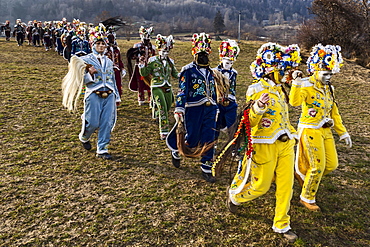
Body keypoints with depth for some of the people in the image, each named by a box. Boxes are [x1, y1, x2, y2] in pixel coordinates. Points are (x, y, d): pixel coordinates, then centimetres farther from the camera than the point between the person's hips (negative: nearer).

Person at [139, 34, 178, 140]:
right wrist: (142, 65, -17)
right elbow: (144, 73, 0)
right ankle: (164, 132, -13)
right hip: (157, 88, -5)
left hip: (168, 88, 6)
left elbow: (175, 74, 23)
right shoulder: (153, 60, -1)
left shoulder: (170, 62, 13)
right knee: (163, 109, -16)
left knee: (167, 108, 13)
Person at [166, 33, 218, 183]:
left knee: (209, 141, 3)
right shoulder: (188, 70, -4)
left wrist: (215, 110, 21)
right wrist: (179, 110, -18)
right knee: (192, 141, 1)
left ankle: (207, 169, 14)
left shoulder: (210, 72, 17)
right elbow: (182, 91, -11)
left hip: (209, 110, 5)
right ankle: (176, 151, 32)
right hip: (194, 110, -5)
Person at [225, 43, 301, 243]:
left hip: (285, 145, 7)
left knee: (285, 186, 10)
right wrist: (257, 108, -38)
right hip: (264, 146, -7)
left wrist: (292, 133, 25)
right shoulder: (256, 89, -15)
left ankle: (281, 225, 27)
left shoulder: (279, 88, 10)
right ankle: (234, 194, 36)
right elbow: (250, 122, -19)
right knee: (260, 186, 6)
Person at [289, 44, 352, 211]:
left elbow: (334, 112, 16)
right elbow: (295, 102, -33)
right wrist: (297, 83, -41)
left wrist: (342, 132, 16)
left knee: (332, 164, 9)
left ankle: (302, 174, 35)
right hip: (310, 130, -7)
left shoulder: (328, 88, 10)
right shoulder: (306, 86, -13)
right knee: (318, 166, -2)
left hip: (326, 130, 8)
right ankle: (307, 198, 19)